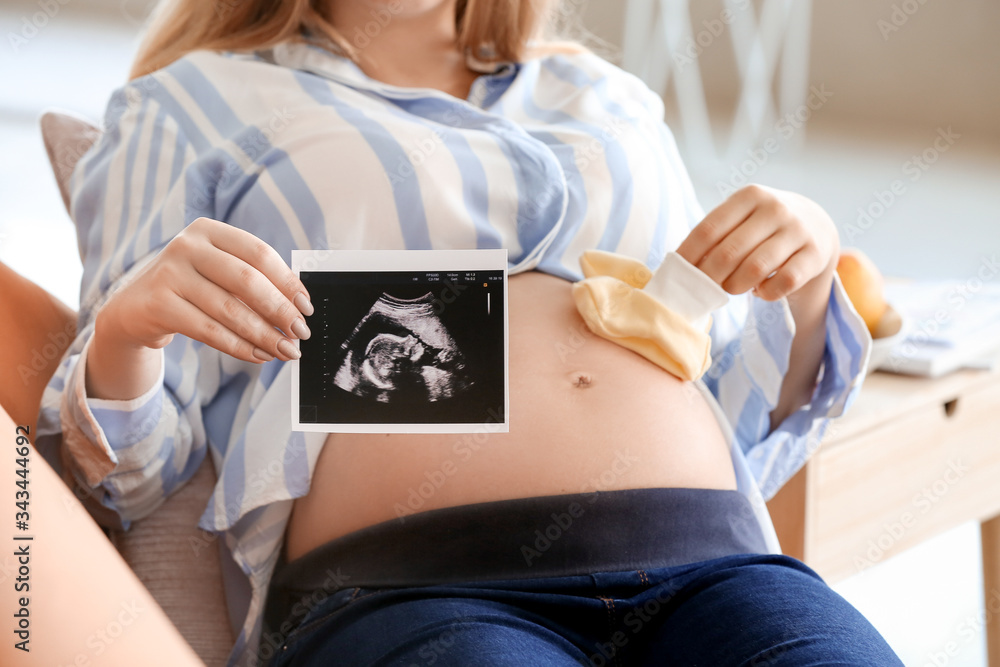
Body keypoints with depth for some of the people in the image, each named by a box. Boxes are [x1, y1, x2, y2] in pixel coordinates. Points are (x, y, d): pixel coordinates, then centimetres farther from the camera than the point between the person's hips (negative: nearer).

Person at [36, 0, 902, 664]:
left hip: (710, 568, 4)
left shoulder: (613, 103, 29)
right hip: (405, 589, -4)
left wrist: (808, 285, 8)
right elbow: (127, 468, 11)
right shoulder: (190, 108, 18)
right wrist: (123, 332, -11)